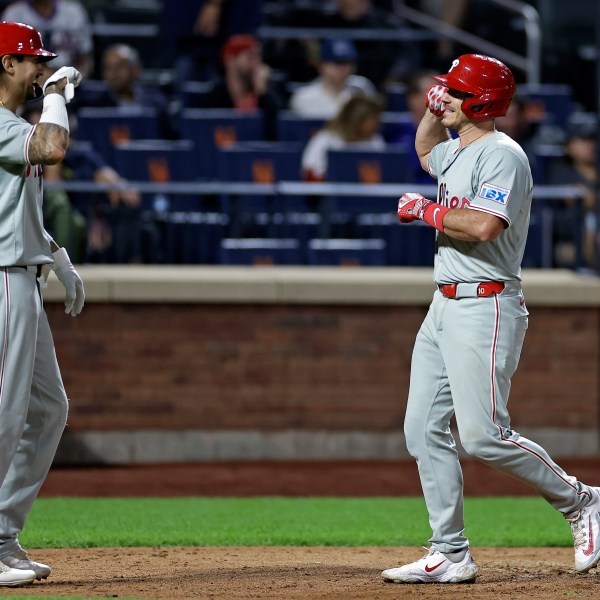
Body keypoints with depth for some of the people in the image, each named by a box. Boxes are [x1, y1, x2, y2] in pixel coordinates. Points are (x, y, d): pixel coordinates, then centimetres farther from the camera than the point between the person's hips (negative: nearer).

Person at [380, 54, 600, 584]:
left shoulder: (501, 155, -13)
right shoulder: (457, 153, 17)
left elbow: (483, 226, -28)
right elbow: (426, 148, 42)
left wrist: (424, 209, -13)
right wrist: (435, 107, 22)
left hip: (485, 307, -10)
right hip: (444, 309, 10)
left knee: (482, 435, -14)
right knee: (424, 431, 3)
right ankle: (451, 556, 6)